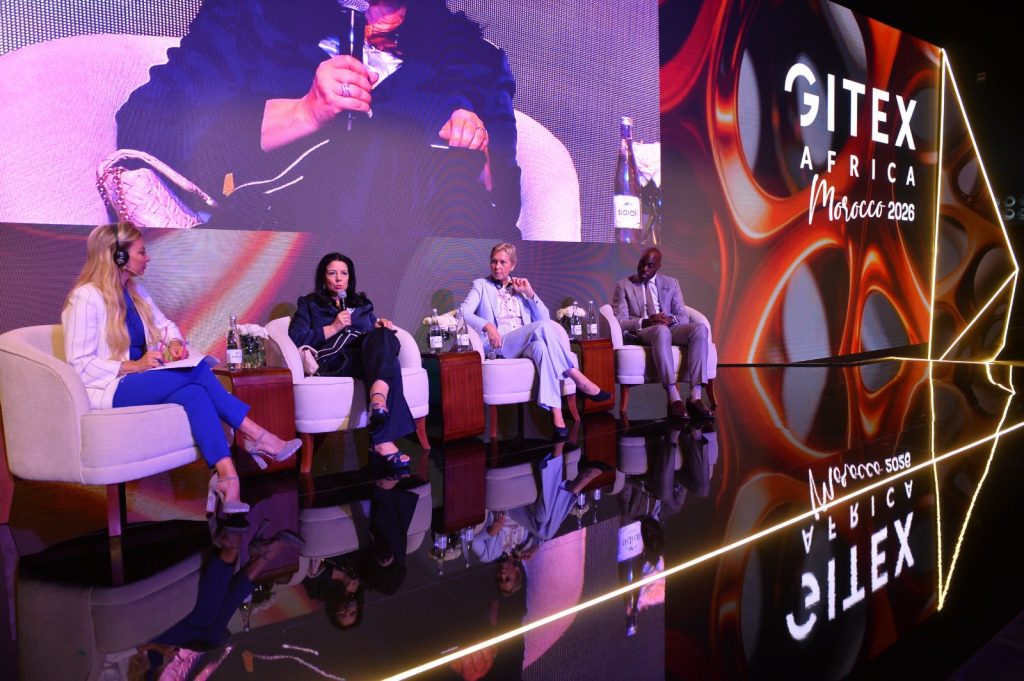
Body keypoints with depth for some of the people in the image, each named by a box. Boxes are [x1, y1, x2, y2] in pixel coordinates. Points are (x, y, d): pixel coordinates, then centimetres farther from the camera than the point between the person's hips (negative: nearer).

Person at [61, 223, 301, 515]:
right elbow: (80, 364, -15)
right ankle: (258, 437, -20)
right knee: (197, 371, -25)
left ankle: (227, 477, -36)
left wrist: (174, 342, -1)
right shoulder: (86, 297, -12)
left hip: (137, 380, 8)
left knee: (193, 393, -26)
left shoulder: (135, 290, 13)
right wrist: (133, 366, -22)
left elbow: (164, 324, 22)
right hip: (106, 390, -8)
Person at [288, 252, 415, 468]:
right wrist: (333, 327, -1)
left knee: (384, 336, -36)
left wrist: (381, 327, 5)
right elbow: (296, 339, 6)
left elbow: (376, 332, 29)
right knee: (388, 363, -37)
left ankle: (378, 399, -64)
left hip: (369, 356, 4)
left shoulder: (362, 303, 35)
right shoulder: (309, 304, 22)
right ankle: (383, 440, -56)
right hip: (334, 360, -4)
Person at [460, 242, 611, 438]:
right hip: (500, 346, -4)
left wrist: (529, 293, 3)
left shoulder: (520, 287, 24)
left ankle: (556, 413, -43)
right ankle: (580, 381, -31)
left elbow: (544, 317, 16)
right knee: (543, 327, -32)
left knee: (541, 347, -36)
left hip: (527, 344, 4)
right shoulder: (481, 285, 14)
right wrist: (487, 326, -22)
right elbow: (463, 312, -5)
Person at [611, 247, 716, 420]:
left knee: (700, 329, -29)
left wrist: (670, 319, -14)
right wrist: (645, 322, -19)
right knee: (661, 331, -40)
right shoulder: (624, 285, 9)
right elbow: (619, 321, -1)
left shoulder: (671, 283, 18)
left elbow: (684, 317, 11)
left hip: (670, 329, 4)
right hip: (638, 334, -4)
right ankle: (674, 398, -45)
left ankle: (695, 397, -36)